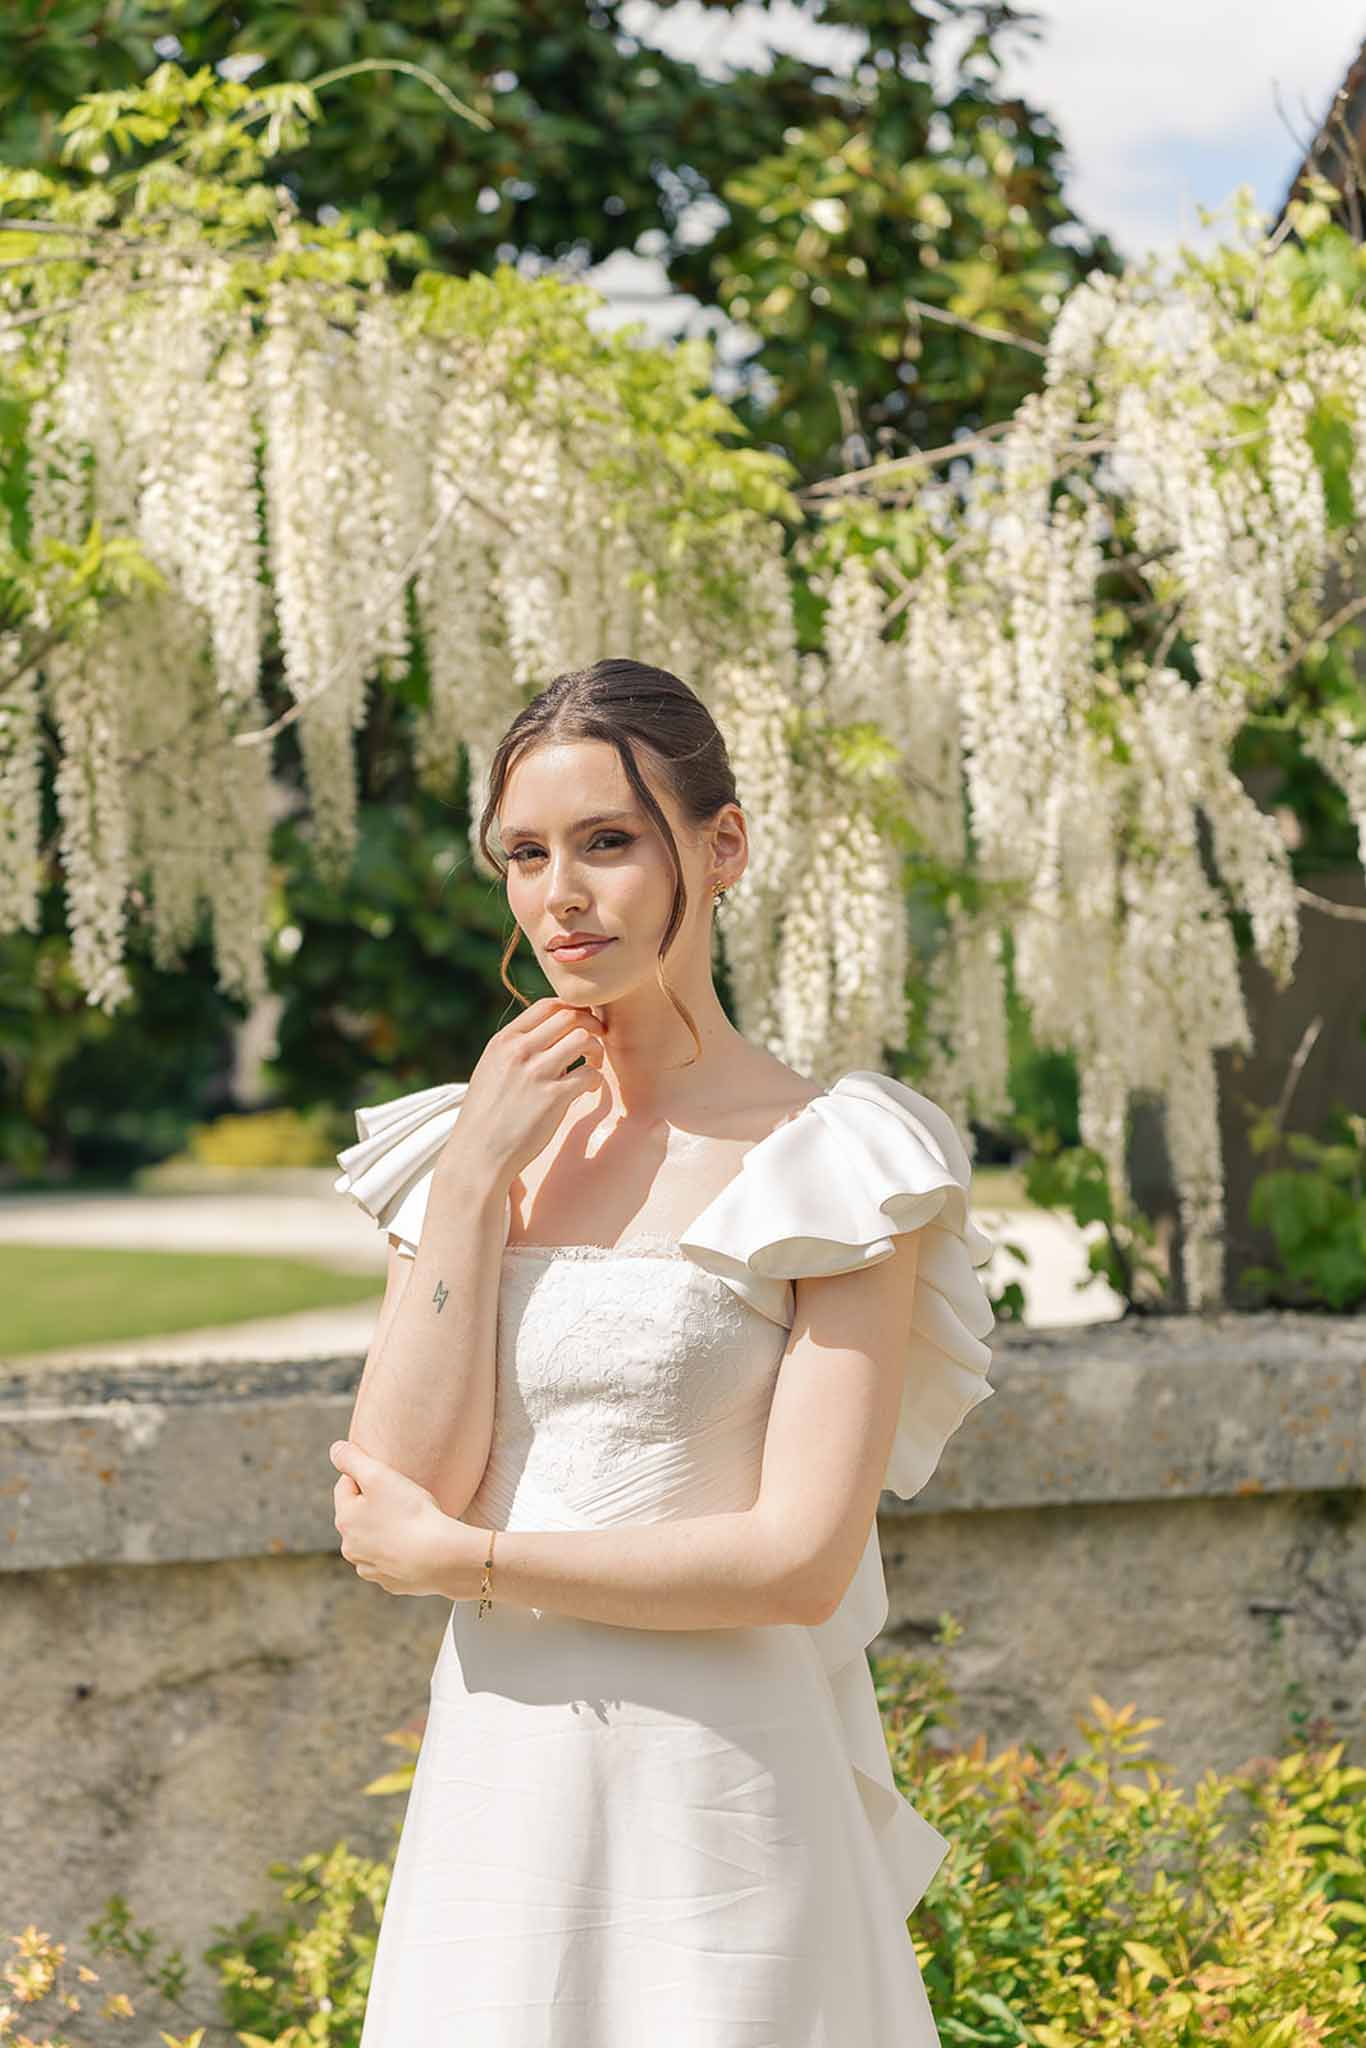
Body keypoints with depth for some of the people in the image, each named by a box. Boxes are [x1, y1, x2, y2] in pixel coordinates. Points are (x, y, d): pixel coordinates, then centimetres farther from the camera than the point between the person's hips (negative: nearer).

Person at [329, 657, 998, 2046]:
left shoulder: (819, 1166, -6)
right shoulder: (458, 1150, 8)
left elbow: (802, 1559, -15)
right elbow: (393, 1498, -3)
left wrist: (456, 1557, -9)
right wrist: (474, 1182, -7)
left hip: (713, 1811, -4)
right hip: (492, 1801, 4)